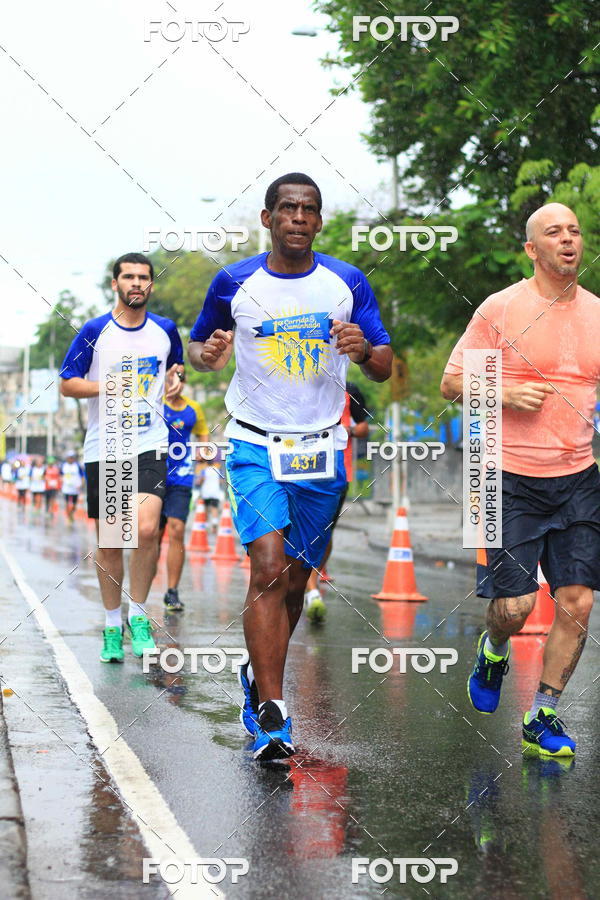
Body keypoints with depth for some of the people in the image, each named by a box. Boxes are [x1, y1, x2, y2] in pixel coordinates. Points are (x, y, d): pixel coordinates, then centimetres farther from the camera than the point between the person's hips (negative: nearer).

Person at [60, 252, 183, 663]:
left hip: (150, 445, 0)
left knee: (146, 528, -20)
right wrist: (103, 387, -15)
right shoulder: (95, 331, -1)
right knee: (109, 541, 6)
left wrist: (175, 379, 2)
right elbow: (67, 383, 2)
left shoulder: (166, 330, 6)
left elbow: (177, 367, 25)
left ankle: (138, 614, -1)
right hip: (103, 448, 0)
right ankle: (113, 625, 22)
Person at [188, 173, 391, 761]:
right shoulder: (234, 283, -1)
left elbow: (384, 369, 2)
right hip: (254, 446, -2)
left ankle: (259, 675, 35)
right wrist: (209, 354, -11)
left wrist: (364, 351, -21)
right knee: (269, 565, -19)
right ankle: (271, 713, -16)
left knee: (294, 580, 9)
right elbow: (197, 344, 13)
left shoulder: (347, 283, 1)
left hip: (321, 450, 2)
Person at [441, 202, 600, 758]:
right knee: (515, 603, -5)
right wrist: (506, 394, -15)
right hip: (512, 477, -4)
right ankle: (493, 651, 32)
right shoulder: (501, 309, -3)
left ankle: (542, 718, 11)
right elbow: (452, 382, 0)